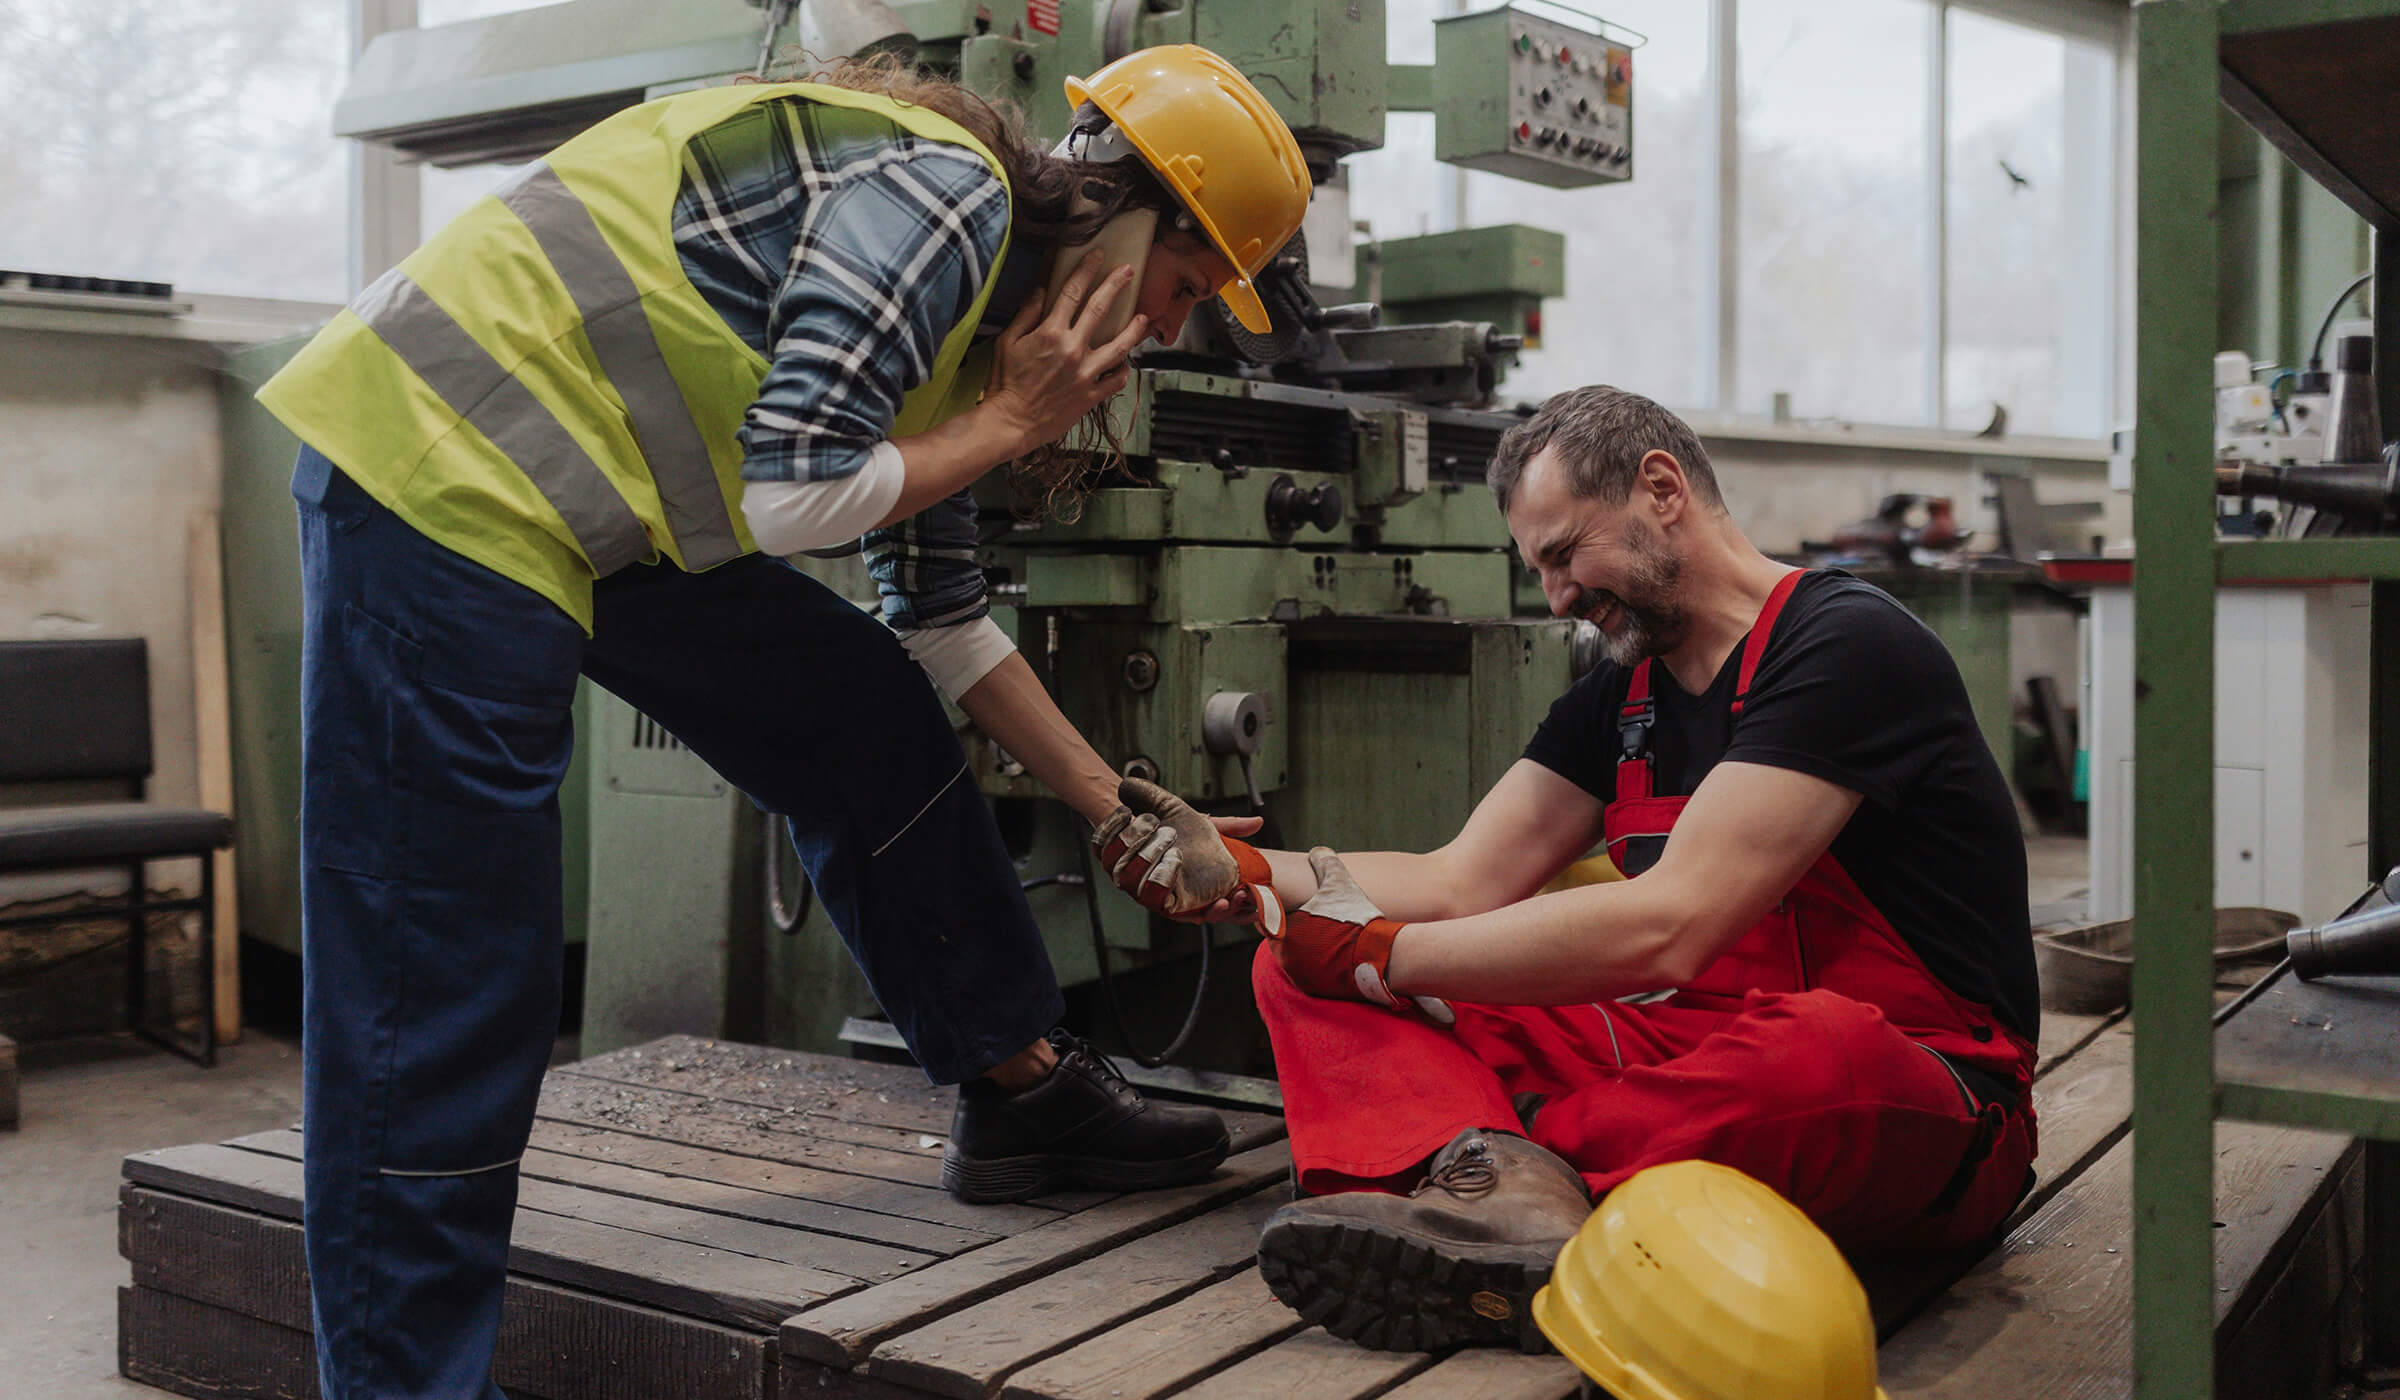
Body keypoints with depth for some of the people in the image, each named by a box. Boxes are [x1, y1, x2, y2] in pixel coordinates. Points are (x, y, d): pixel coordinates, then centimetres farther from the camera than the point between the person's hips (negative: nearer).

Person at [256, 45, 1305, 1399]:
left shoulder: (979, 270, 16)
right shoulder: (946, 194, -14)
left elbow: (941, 613, 21)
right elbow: (783, 490, -22)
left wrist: (1117, 807, 23)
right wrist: (1008, 422, -7)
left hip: (576, 490, 10)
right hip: (443, 470, -10)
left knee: (872, 721, 12)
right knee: (441, 983, -8)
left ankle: (1023, 1091, 24)